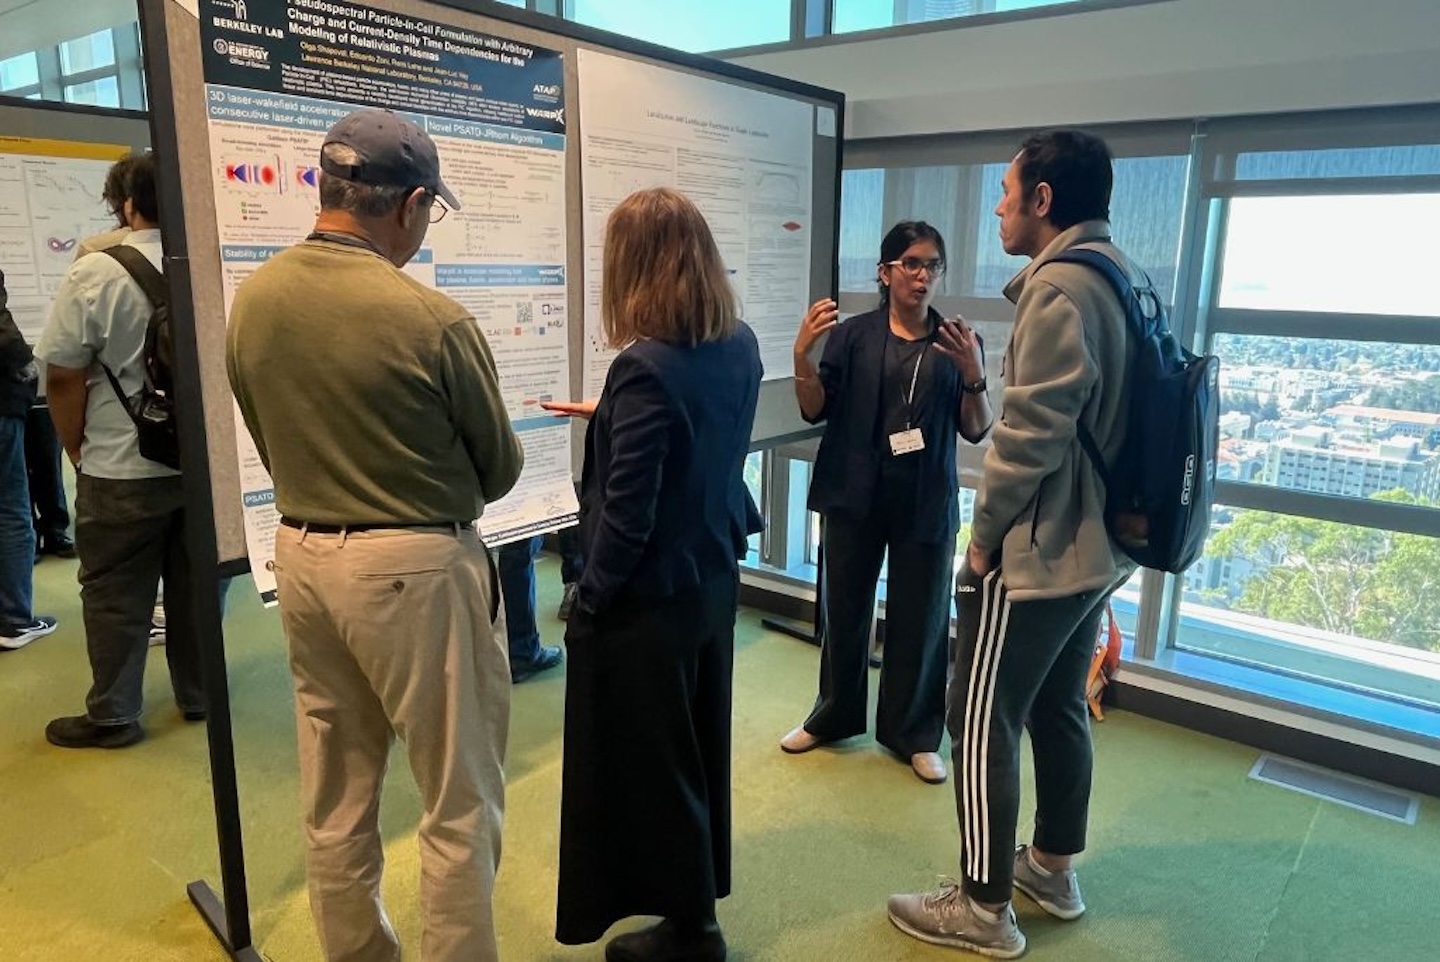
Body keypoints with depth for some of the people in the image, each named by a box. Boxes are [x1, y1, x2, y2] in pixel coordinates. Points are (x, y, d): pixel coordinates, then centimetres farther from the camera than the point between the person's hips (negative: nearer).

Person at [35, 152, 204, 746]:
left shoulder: (95, 274, -12)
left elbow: (63, 375, -8)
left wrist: (78, 451, 6)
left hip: (120, 470, -3)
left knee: (116, 595, 8)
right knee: (195, 585, 14)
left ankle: (112, 715, 20)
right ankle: (198, 696, 26)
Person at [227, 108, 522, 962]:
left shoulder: (252, 300, 0)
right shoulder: (432, 319, -19)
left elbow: (273, 443, 10)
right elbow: (501, 469, -6)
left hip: (303, 557, 7)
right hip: (417, 568, -7)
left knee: (335, 803, 19)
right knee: (460, 806, 9)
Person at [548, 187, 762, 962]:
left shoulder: (645, 369, -26)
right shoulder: (739, 347, -1)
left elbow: (626, 515, -24)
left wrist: (590, 600, -9)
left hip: (648, 599, -8)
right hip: (714, 578, 8)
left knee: (647, 762, 11)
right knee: (696, 748, 24)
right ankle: (697, 893, 45)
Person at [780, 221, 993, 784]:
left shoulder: (957, 342, 2)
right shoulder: (853, 335, 0)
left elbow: (976, 431, 0)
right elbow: (815, 410, -2)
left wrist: (974, 375, -17)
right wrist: (802, 352, -17)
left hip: (926, 502, 0)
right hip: (856, 495, 0)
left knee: (921, 616, 7)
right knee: (844, 608, 12)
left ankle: (914, 734, 24)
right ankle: (835, 715, 31)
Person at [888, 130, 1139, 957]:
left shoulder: (1059, 287, -20)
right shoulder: (1123, 278, 11)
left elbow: (1031, 434, -23)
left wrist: (986, 535, -12)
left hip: (1036, 552, -10)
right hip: (1096, 547, 10)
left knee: (982, 724, 2)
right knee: (1060, 710, 20)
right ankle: (1053, 869, 36)